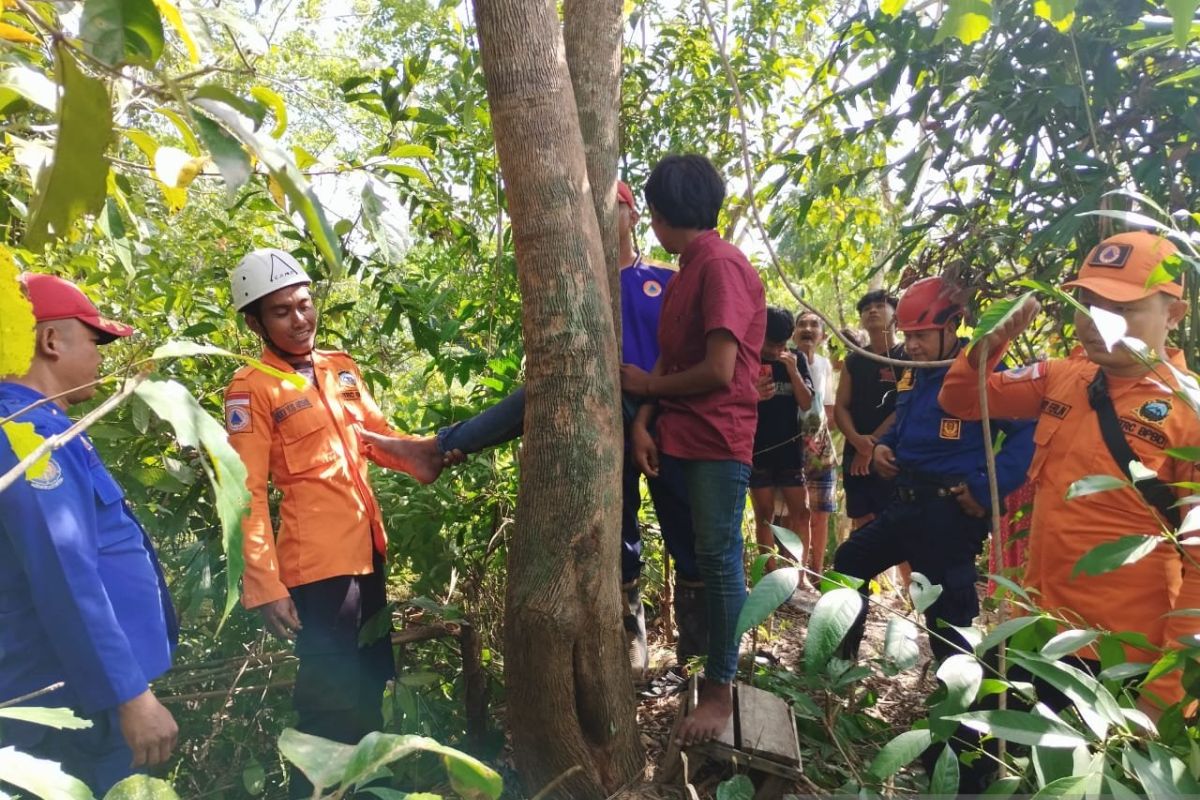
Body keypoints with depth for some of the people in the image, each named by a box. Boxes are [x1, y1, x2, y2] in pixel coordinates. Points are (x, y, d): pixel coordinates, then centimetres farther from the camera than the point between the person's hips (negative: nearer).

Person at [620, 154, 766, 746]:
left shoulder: (722, 265, -14)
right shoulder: (686, 272, 16)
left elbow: (719, 370, -20)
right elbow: (667, 360, 12)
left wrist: (648, 386, -4)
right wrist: (643, 421, -3)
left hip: (717, 441, -9)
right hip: (677, 438, 9)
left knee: (717, 559, 0)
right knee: (693, 557, 14)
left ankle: (720, 689, 12)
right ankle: (699, 667, 27)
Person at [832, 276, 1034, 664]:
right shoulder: (912, 375, 11)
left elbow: (1027, 432, -20)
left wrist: (987, 490, -23)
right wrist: (884, 444, 6)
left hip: (951, 512, -9)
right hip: (907, 503, 9)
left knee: (948, 617, -2)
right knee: (848, 562, 17)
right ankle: (840, 659, 32)